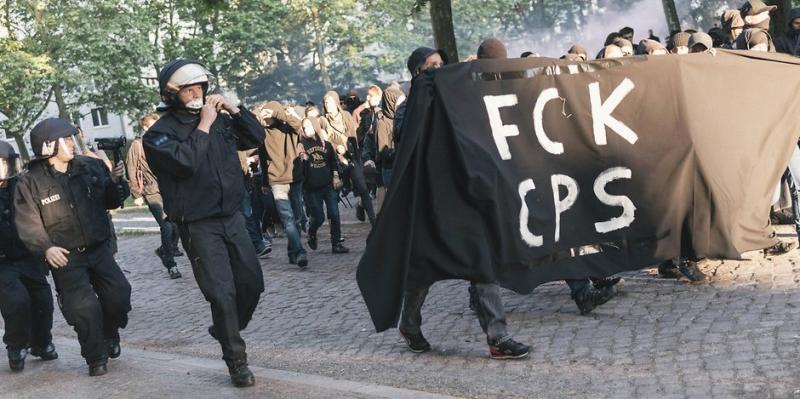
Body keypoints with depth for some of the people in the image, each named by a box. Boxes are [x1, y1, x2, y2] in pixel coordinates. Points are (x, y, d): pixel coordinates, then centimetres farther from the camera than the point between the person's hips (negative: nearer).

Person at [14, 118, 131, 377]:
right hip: (65, 257, -3)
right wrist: (46, 248, -25)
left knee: (119, 294, 0)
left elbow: (111, 202, 11)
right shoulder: (31, 182, -8)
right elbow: (28, 222, -10)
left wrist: (115, 183, -10)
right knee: (83, 307, -8)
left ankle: (109, 336, 31)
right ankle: (96, 359, 13)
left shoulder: (90, 167, 1)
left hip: (99, 249, 3)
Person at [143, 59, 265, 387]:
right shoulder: (159, 133, -9)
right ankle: (236, 361, 4)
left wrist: (233, 109, -1)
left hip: (232, 216, 6)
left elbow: (256, 137, 11)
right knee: (223, 293, -8)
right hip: (199, 225, -6)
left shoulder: (219, 119, 8)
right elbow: (185, 162, -26)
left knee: (252, 283, 9)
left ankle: (225, 331, 34)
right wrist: (203, 127, -18)